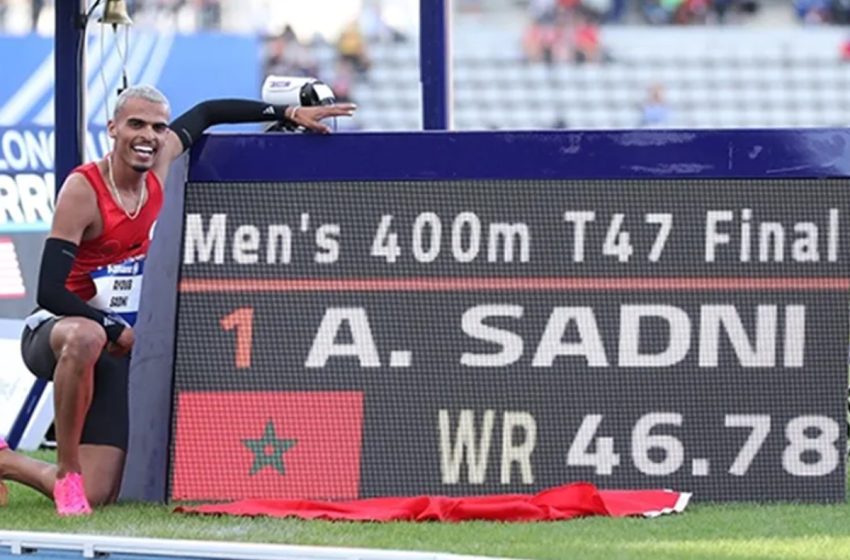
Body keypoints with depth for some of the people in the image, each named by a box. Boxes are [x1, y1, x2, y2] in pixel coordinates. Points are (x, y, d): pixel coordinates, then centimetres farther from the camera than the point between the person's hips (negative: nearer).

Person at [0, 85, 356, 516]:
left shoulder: (158, 163, 0)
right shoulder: (83, 191, -19)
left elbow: (203, 114, 19)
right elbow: (50, 291, -23)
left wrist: (289, 113, 16)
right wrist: (118, 333, -22)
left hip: (117, 349, 6)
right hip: (53, 332, -6)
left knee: (95, 497, -8)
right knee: (86, 338, -47)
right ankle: (66, 468, -27)